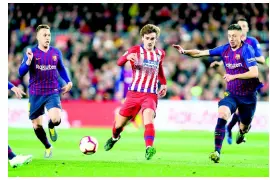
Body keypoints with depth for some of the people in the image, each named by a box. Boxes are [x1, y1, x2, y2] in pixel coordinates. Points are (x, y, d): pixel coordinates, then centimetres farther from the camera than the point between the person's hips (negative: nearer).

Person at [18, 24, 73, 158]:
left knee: (56, 119, -24)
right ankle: (48, 147, 35)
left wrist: (68, 82, 6)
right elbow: (21, 73, -12)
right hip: (35, 94, 0)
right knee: (36, 125, 7)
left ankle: (51, 127, 16)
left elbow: (61, 68, 20)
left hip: (52, 93, 0)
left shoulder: (56, 52, 2)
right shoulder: (31, 52, -7)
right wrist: (29, 61, -28)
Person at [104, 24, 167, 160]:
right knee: (118, 125, 8)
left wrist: (164, 84, 20)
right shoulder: (135, 50, -1)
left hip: (151, 94, 1)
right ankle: (114, 138, 44)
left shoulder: (160, 54, 11)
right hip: (134, 92, -1)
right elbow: (119, 63, -16)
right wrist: (127, 57, -39)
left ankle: (149, 148, -43)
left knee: (148, 117, -30)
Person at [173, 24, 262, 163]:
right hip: (231, 94, 2)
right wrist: (184, 51, -13)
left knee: (245, 125, 13)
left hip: (248, 95, -2)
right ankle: (217, 151, -29)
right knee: (222, 113, -26)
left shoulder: (246, 50, -15)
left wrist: (234, 76, -29)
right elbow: (201, 53, 3)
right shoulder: (225, 49, -1)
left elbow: (254, 73, -23)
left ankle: (241, 131, 55)